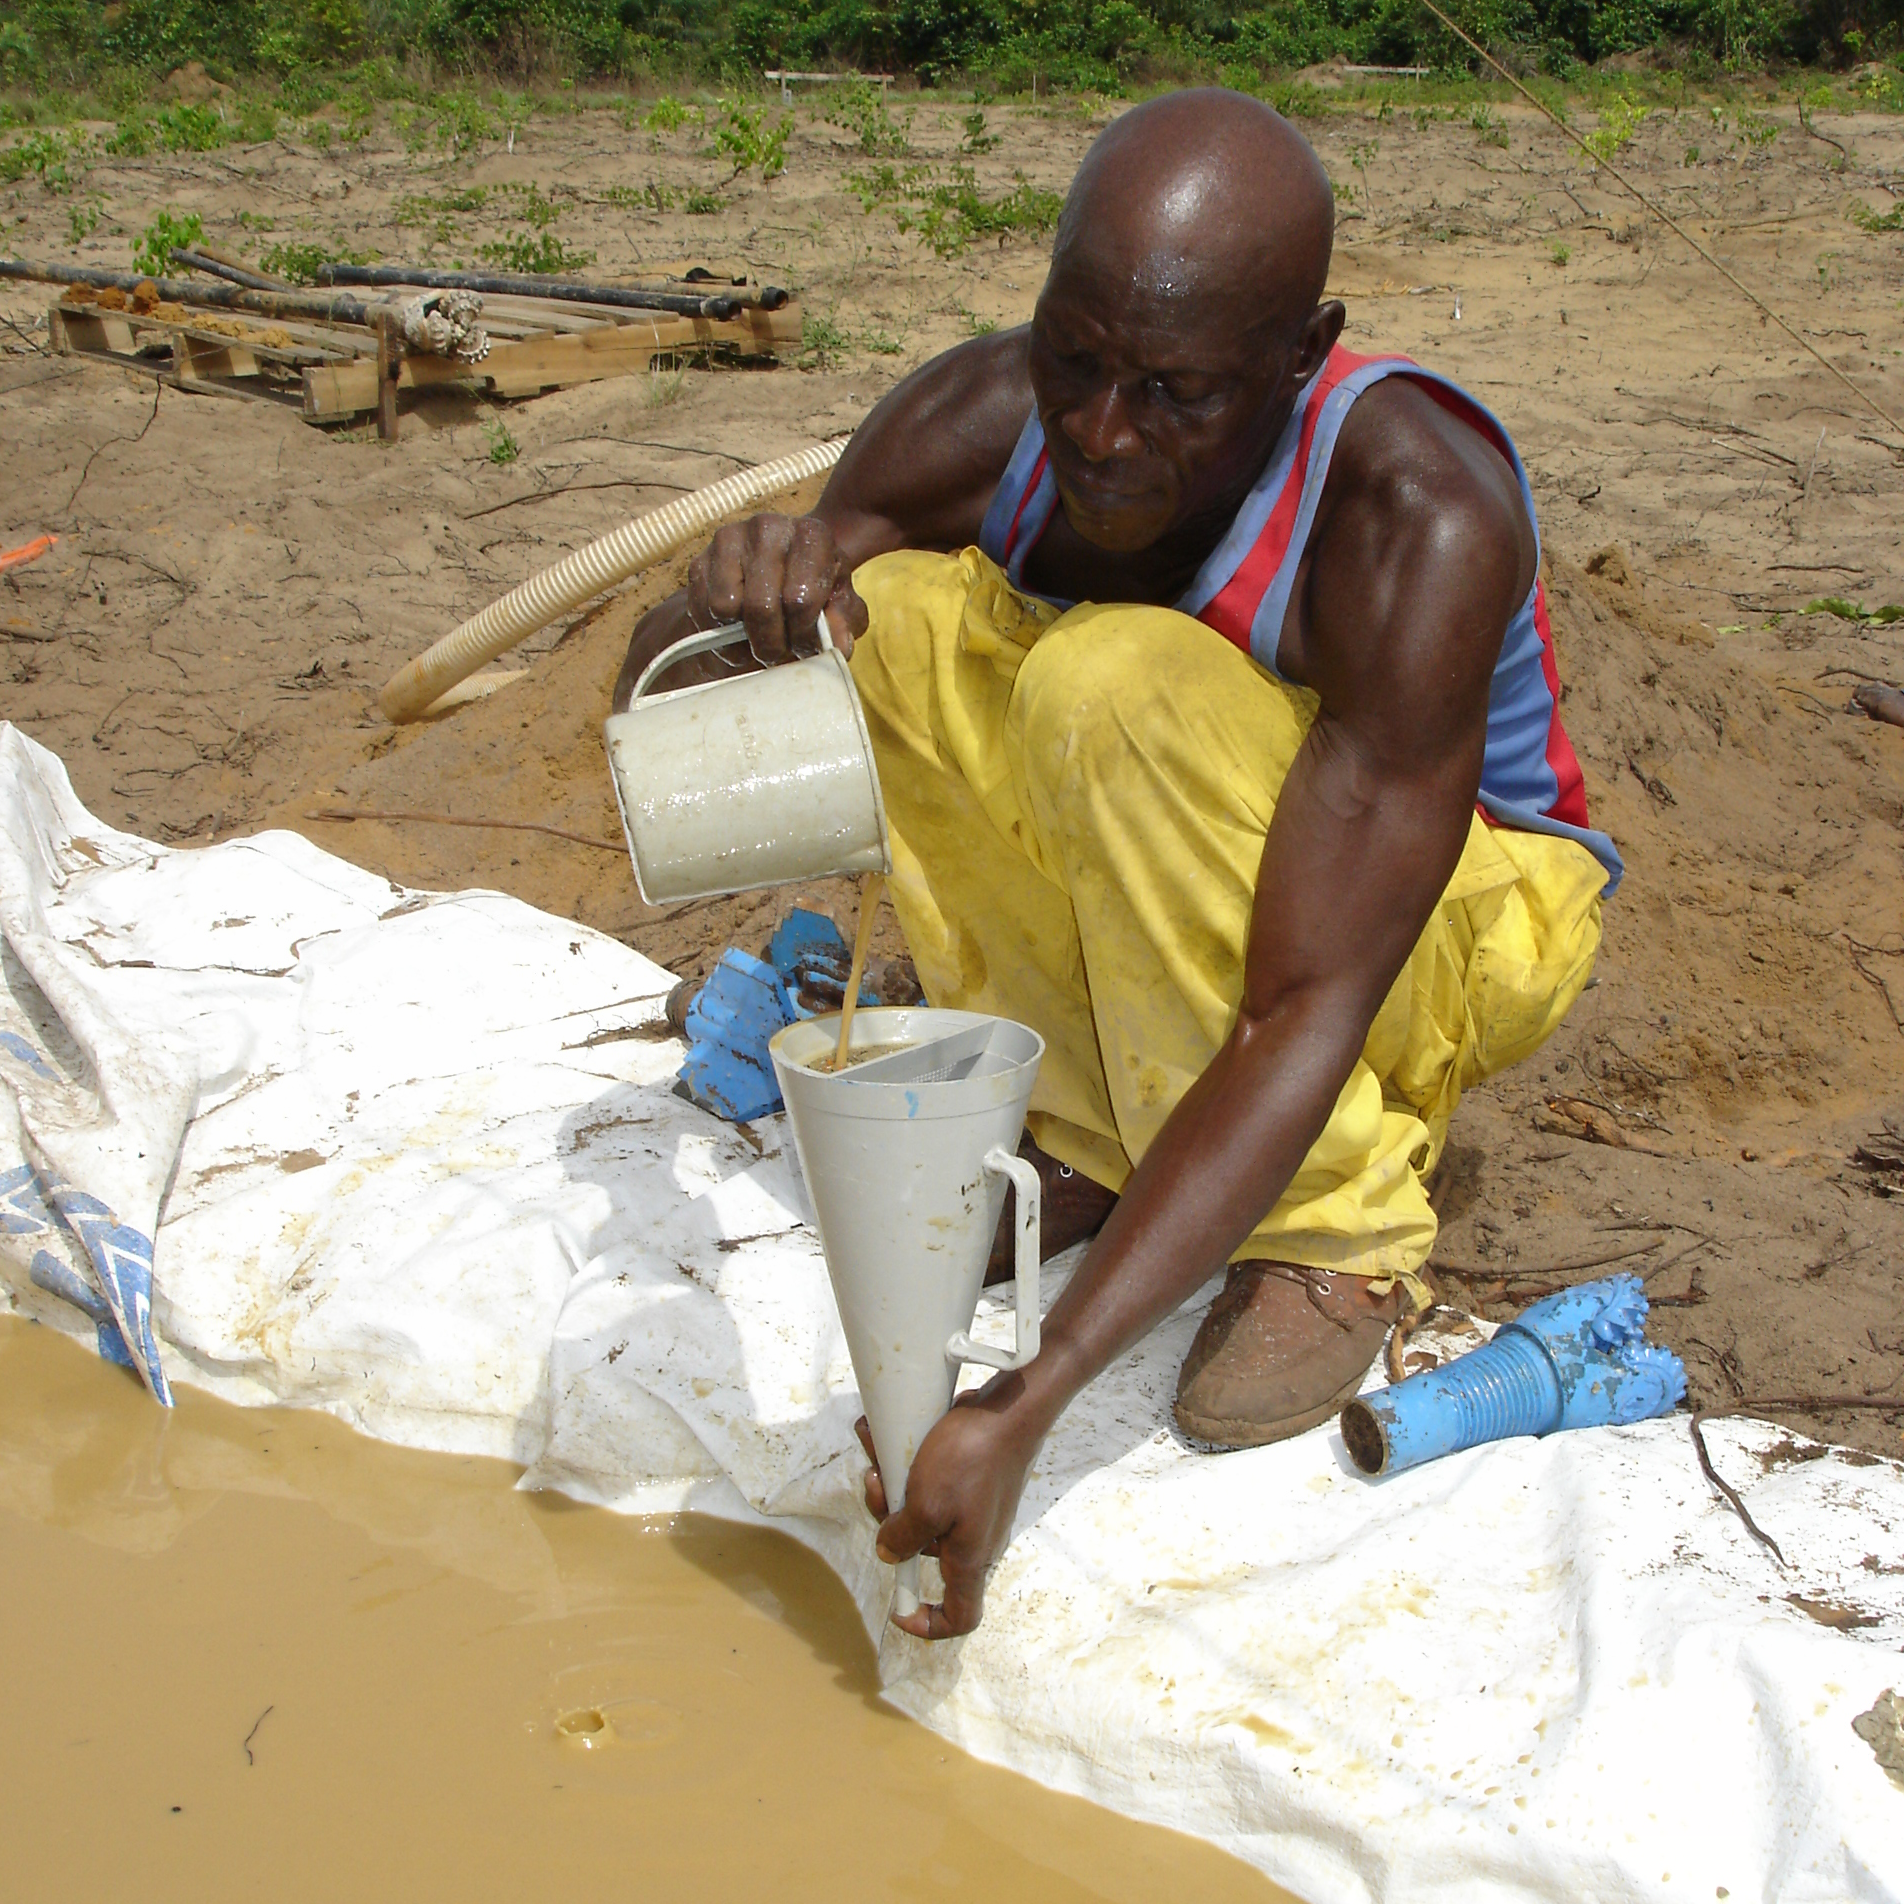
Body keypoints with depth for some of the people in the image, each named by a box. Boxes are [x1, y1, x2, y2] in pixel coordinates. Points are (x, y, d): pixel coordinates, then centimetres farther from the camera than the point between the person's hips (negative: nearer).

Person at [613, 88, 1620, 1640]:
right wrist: (730, 612, -43)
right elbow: (659, 703, -16)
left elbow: (1304, 1019, -40)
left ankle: (1342, 1226, -16)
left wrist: (1027, 1405, -46)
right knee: (879, 615, -22)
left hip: (1458, 919, -4)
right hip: (1147, 916, 5)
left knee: (1123, 681, -34)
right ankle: (1098, 1134, -7)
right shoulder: (985, 420, -21)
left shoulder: (1423, 524, -35)